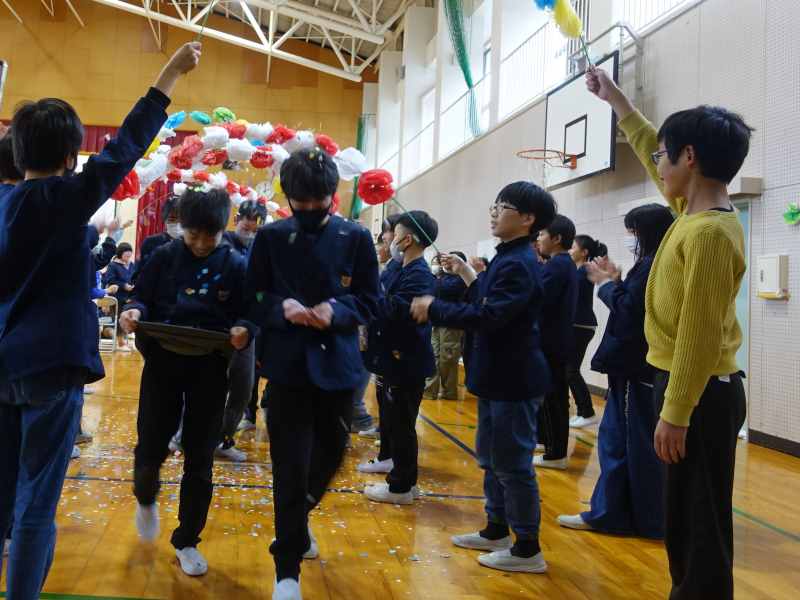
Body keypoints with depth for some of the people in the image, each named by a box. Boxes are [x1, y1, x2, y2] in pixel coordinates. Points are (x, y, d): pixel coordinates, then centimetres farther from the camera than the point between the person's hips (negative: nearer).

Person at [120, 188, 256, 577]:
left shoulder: (236, 265, -4)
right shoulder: (164, 257, -1)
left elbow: (249, 314, -2)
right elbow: (141, 297, 4)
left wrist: (244, 330, -25)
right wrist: (133, 312, -19)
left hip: (210, 368, 0)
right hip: (163, 362, 1)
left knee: (200, 458, 6)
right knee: (151, 447, 4)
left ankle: (186, 541, 23)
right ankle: (146, 500, 42)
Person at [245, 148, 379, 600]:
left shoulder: (356, 238, -1)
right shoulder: (270, 238, -2)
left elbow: (370, 302, 2)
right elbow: (252, 300, 3)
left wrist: (337, 310, -18)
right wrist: (281, 307, -18)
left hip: (337, 364, 2)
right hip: (289, 365, -2)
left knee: (330, 454, 18)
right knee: (290, 468, -1)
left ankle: (299, 518, 49)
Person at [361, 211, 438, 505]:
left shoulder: (418, 275, -17)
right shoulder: (409, 271, 13)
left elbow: (395, 309, -27)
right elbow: (389, 308, 12)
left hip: (407, 363, -10)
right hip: (399, 360, 10)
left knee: (400, 425, -1)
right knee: (396, 422, 17)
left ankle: (401, 486, 8)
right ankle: (402, 477, 28)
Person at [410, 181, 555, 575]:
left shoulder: (519, 265, -20)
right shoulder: (507, 259, 13)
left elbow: (488, 316, -28)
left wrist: (434, 309, -19)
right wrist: (467, 275, 19)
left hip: (514, 381, -11)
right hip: (498, 377, 11)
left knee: (512, 464, -3)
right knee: (491, 457, 19)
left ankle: (528, 549, 8)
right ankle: (496, 530, 33)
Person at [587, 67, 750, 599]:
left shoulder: (709, 233, -21)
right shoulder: (696, 211, 7)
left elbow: (700, 334, -24)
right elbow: (655, 156, 25)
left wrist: (675, 415, -22)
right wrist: (617, 101, 31)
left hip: (701, 396, -10)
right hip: (695, 389, 10)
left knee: (701, 528, -1)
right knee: (686, 521, 18)